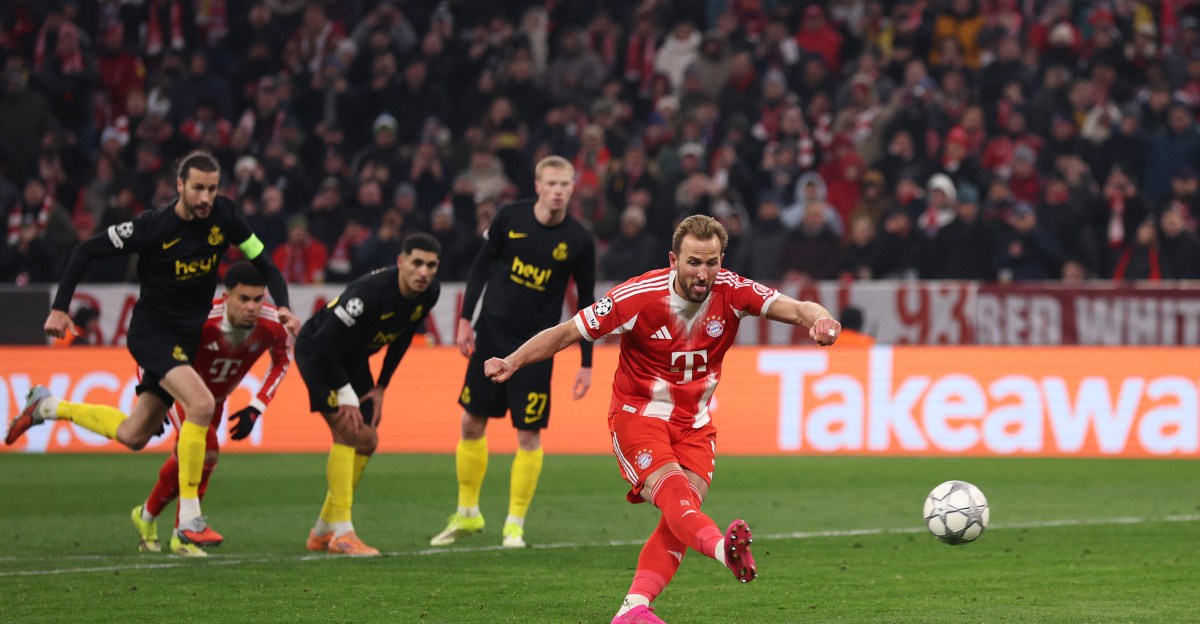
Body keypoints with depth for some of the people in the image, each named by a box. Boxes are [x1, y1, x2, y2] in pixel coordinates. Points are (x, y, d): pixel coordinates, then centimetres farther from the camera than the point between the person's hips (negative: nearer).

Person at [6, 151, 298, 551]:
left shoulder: (224, 215, -8)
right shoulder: (153, 227, -20)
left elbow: (262, 260, 2)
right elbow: (86, 251, -11)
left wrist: (283, 307, -15)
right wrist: (60, 308, -13)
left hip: (187, 337, 6)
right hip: (151, 332, -6)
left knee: (133, 436, 14)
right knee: (201, 404, -29)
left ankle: (46, 406, 37)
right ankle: (189, 520, -21)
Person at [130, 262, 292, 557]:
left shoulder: (273, 325, -29)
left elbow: (282, 360, -4)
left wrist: (256, 409, -10)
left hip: (217, 396, 5)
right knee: (205, 453, -21)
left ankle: (147, 516, 41)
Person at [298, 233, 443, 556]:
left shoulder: (429, 294, -13)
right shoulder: (370, 290, -36)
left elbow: (402, 338, 6)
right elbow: (325, 342, -31)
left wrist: (381, 387, 4)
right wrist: (345, 395, -25)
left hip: (353, 359, 8)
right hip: (316, 352, -8)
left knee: (367, 441, 7)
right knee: (346, 431, -21)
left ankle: (322, 533, 19)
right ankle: (341, 533, -20)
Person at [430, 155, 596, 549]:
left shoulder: (579, 240, -8)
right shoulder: (511, 217, -5)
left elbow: (586, 301, -1)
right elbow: (483, 264, 6)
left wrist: (586, 364, -2)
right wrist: (466, 319, 1)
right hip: (491, 336, 2)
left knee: (529, 435, -5)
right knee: (471, 424, 7)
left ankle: (515, 524, 8)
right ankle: (467, 514, 23)